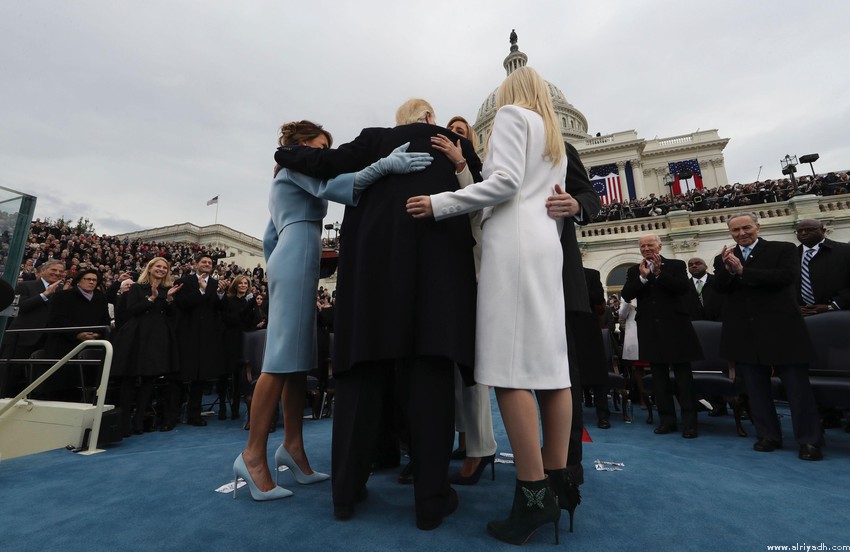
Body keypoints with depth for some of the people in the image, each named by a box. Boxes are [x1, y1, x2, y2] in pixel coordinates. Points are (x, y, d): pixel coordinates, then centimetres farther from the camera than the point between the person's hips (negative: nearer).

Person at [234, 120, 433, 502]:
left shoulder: (285, 178, 31)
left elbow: (269, 238, 27)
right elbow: (330, 187, -19)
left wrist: (277, 275, 27)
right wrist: (385, 165, -29)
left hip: (289, 263, 10)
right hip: (297, 262, -10)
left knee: (300, 359, 3)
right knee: (283, 358, -12)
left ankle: (293, 447, 6)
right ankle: (253, 454, -6)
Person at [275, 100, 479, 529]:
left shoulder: (375, 139, 18)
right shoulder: (454, 143, 18)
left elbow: (327, 163, 9)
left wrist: (285, 154, 27)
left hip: (374, 260, 1)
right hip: (437, 258, 0)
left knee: (364, 368, 3)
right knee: (428, 370, -3)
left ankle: (346, 491, 12)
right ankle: (432, 498, 2)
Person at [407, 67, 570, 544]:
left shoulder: (512, 113, 8)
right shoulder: (556, 139, 31)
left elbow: (505, 182, -10)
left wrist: (439, 205, -9)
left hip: (514, 241, -8)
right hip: (546, 245, 9)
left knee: (510, 362, -12)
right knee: (549, 359, 2)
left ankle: (533, 495, -9)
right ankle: (555, 485, 7)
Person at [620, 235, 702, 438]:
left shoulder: (676, 265, 4)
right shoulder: (634, 271, 10)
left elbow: (683, 288, -11)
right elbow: (626, 295, -2)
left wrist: (659, 273, -15)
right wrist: (643, 277, -12)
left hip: (674, 327, -2)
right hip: (650, 330, 3)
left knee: (683, 374, 2)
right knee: (659, 376, 8)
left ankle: (689, 421, 10)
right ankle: (667, 419, 17)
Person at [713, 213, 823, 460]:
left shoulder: (783, 249, 2)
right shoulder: (723, 258, 8)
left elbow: (787, 276, -15)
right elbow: (720, 288, -4)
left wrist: (742, 271, -18)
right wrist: (728, 270, -22)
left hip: (781, 328, -2)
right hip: (744, 333, 3)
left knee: (797, 386, 5)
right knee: (756, 388, 11)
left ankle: (809, 440, 18)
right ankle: (768, 435, 23)